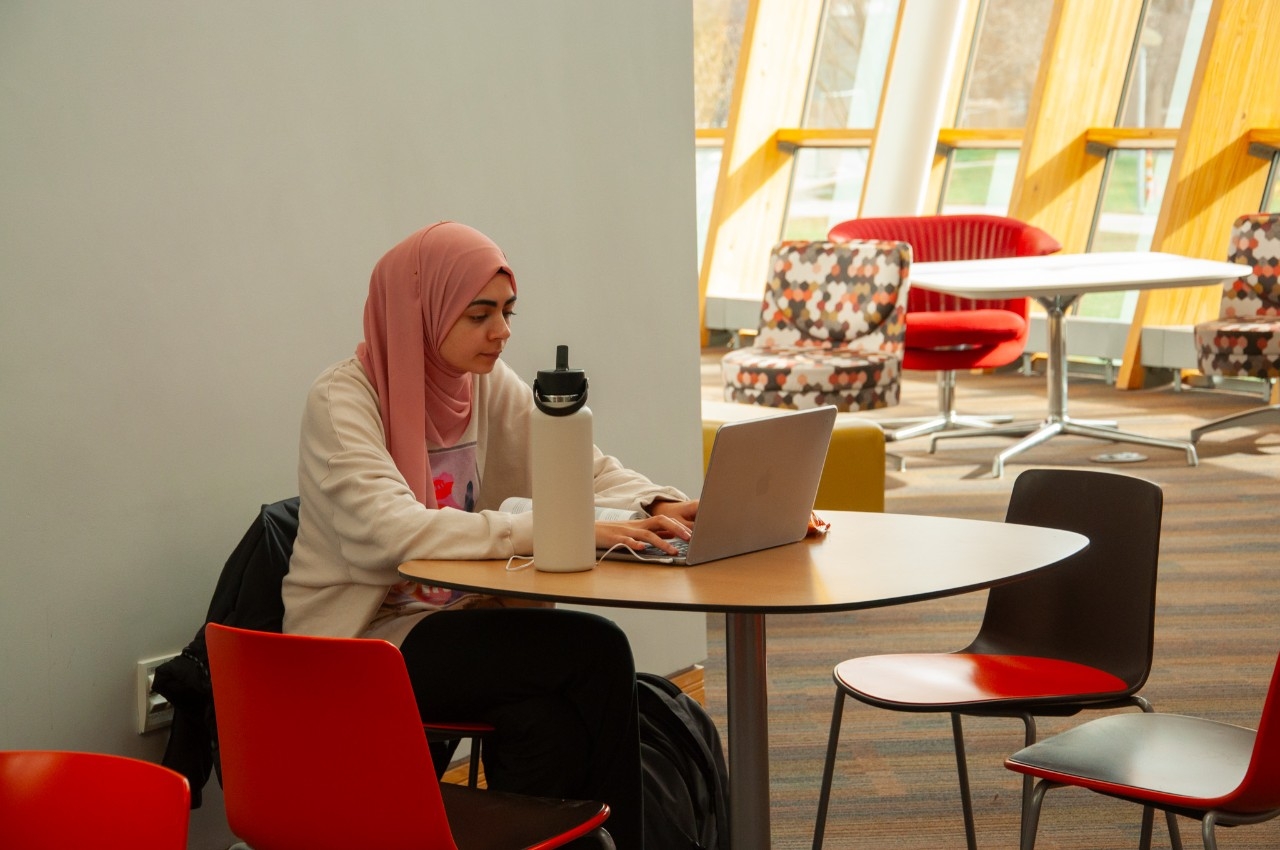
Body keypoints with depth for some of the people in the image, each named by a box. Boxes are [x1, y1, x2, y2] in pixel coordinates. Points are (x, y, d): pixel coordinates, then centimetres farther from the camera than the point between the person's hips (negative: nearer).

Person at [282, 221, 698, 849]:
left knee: (549, 716, -26)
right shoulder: (342, 401, -14)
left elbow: (584, 467, 7)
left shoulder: (490, 384, 6)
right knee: (592, 651, -22)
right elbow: (387, 532, -28)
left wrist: (660, 507, -16)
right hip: (363, 642, -6)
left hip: (455, 624, 6)